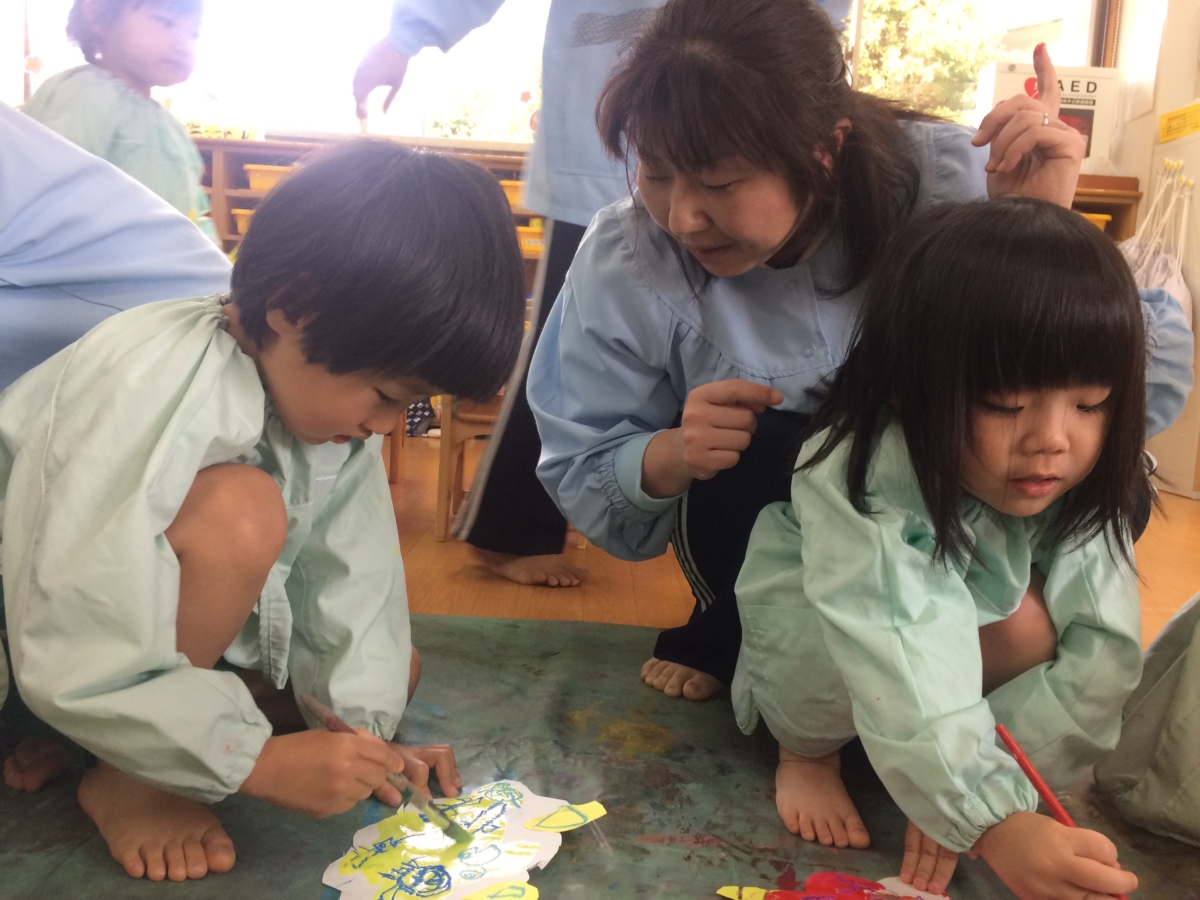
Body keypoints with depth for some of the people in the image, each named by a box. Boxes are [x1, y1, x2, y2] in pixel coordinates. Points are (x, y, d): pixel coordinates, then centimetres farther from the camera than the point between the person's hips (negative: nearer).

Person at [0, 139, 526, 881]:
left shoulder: (324, 388, -12)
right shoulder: (148, 402, -36)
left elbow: (346, 581, -8)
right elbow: (76, 667, -34)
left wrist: (368, 731, -16)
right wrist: (261, 761, -33)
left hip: (171, 608, 8)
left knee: (393, 671, 1)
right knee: (240, 515, -35)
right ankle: (126, 777, -12)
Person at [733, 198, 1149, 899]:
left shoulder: (1078, 485, -21)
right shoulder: (859, 476, -36)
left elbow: (1104, 656, -24)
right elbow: (898, 676, -44)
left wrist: (974, 786, -30)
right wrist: (992, 821, -53)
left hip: (969, 651, 4)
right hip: (809, 656, -4)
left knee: (1033, 626, -28)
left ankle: (944, 786, -1)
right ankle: (808, 749, -6)